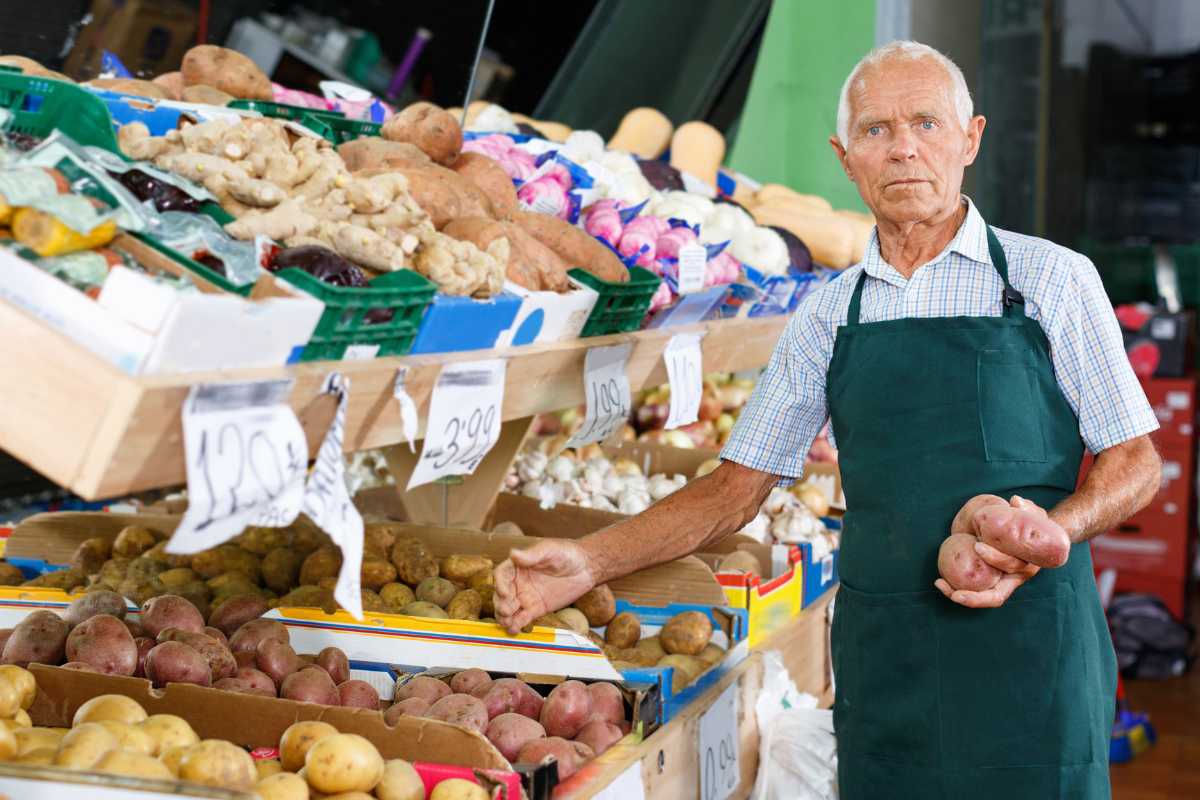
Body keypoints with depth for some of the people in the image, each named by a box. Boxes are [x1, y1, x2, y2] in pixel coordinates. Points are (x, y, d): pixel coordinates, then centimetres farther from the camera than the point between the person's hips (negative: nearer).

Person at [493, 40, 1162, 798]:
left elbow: (1134, 464, 2)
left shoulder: (1051, 278, 0)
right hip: (882, 651, 3)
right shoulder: (829, 316, 9)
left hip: (1025, 633, -2)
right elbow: (736, 488, 10)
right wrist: (589, 561, -3)